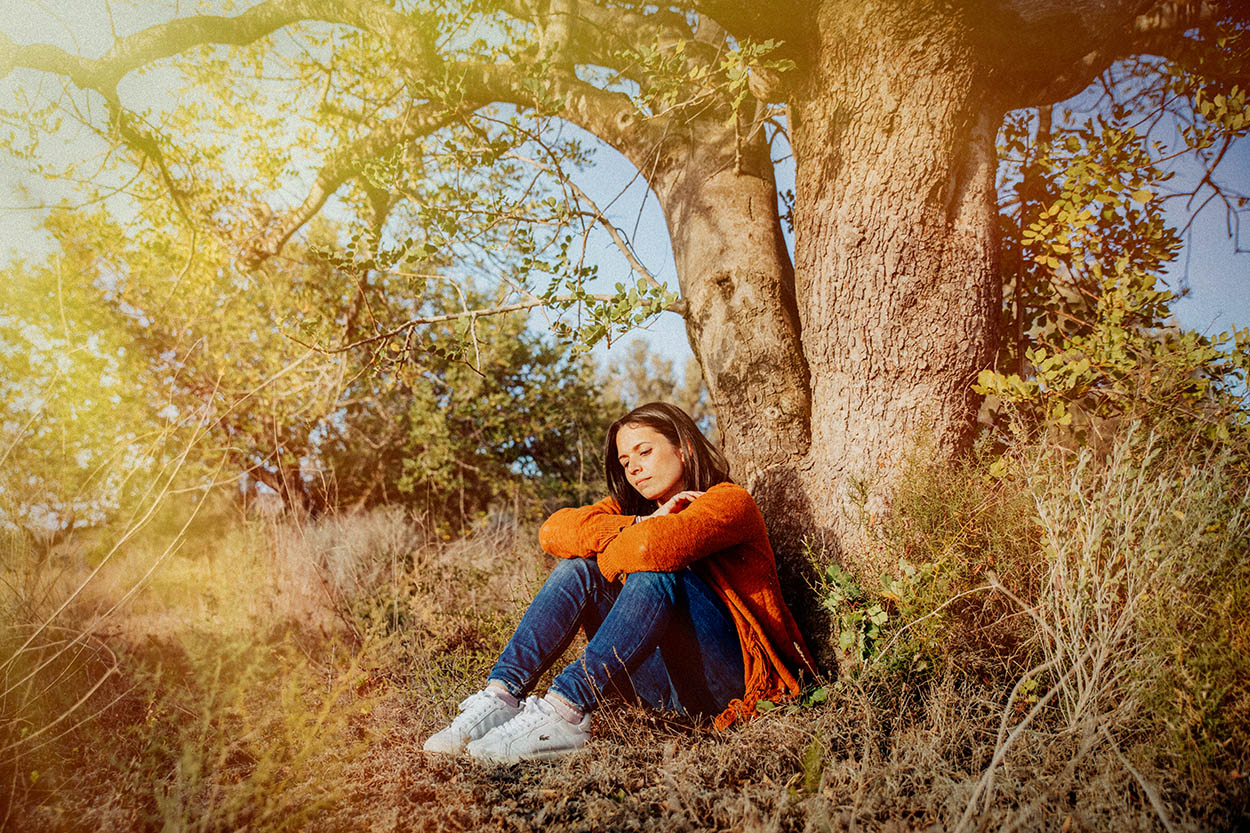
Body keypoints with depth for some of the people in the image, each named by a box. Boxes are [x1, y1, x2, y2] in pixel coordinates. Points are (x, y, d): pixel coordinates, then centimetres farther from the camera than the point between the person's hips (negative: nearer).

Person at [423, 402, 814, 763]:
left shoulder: (729, 500, -6)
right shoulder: (632, 507, 15)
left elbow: (657, 547, -28)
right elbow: (555, 529, -4)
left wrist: (610, 555, -8)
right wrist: (640, 524, -13)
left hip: (731, 680, -6)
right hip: (668, 686, 6)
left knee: (657, 571, -29)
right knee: (578, 567, -9)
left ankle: (564, 709, -40)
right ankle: (501, 695, -23)